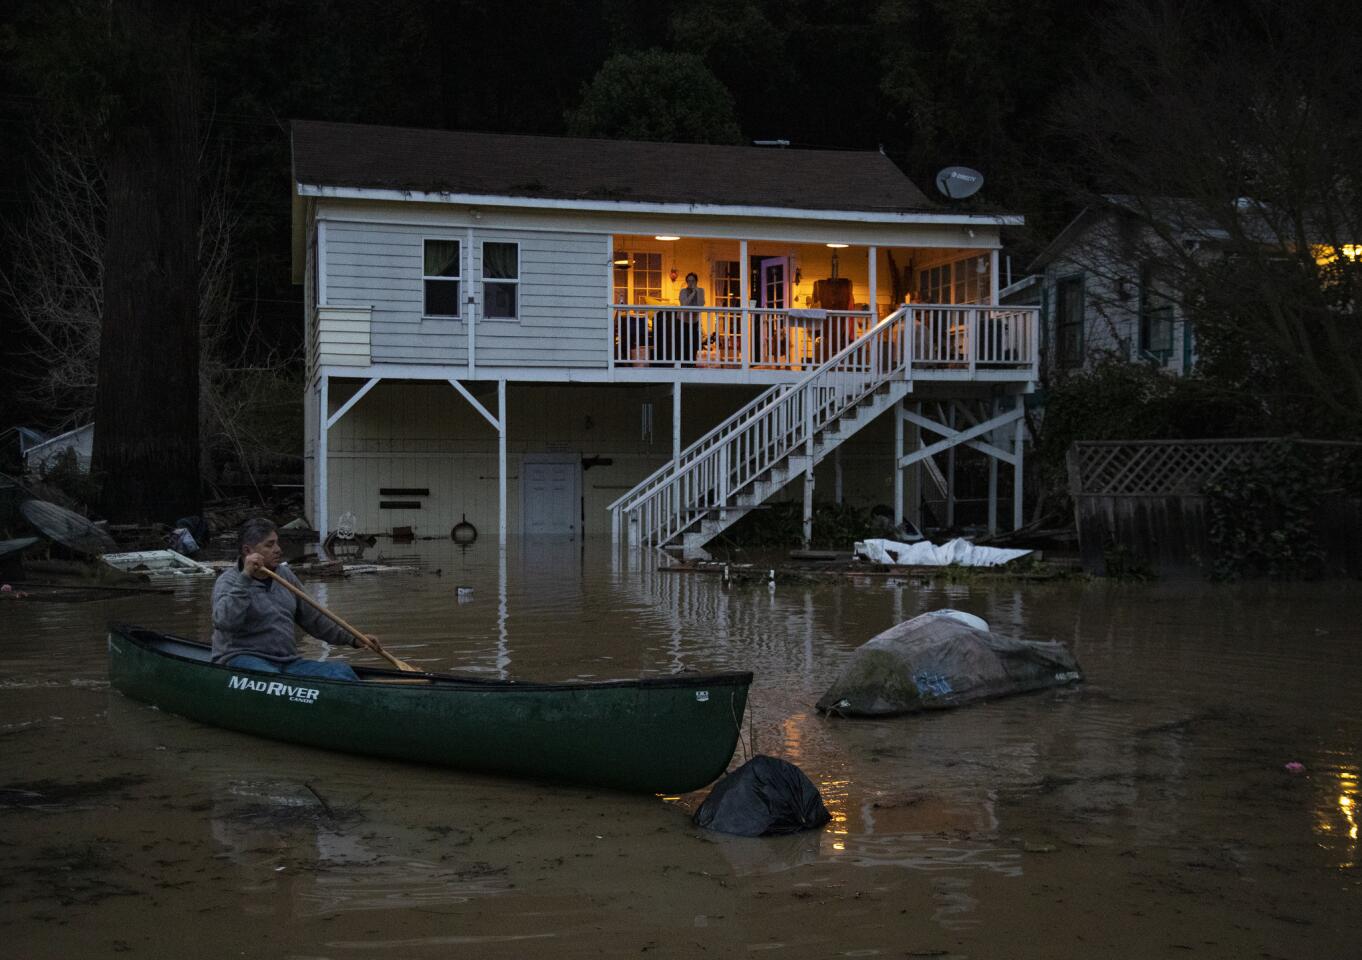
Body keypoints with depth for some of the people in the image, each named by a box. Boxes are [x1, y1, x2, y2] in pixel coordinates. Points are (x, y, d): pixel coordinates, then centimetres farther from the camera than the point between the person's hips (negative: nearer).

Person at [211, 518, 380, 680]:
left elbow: (313, 619, 24)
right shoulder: (230, 580, -3)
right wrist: (245, 577, -23)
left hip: (287, 662, 6)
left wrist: (352, 640, 19)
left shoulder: (284, 575, 17)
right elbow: (224, 621, -23)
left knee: (341, 671, -16)